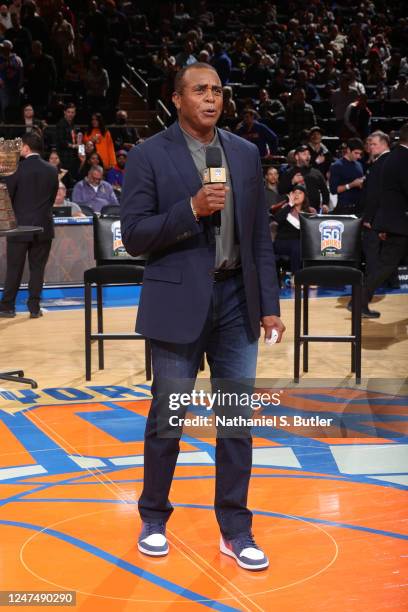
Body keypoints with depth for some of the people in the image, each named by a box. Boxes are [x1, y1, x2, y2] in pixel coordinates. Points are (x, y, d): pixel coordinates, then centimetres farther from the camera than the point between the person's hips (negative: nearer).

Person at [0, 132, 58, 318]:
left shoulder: (19, 169, -10)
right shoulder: (51, 170, 1)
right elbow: (53, 197, 7)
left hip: (20, 226, -3)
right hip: (43, 227, 3)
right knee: (37, 268, 7)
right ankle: (34, 308, 7)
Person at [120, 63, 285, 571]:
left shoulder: (246, 154, 8)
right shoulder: (148, 157, -4)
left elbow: (260, 236, 10)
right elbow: (133, 236, -9)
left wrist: (269, 305, 5)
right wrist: (191, 209, -21)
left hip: (236, 299, 4)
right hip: (178, 301, -3)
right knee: (166, 417, 7)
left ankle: (235, 530, 17)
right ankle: (154, 519, 26)